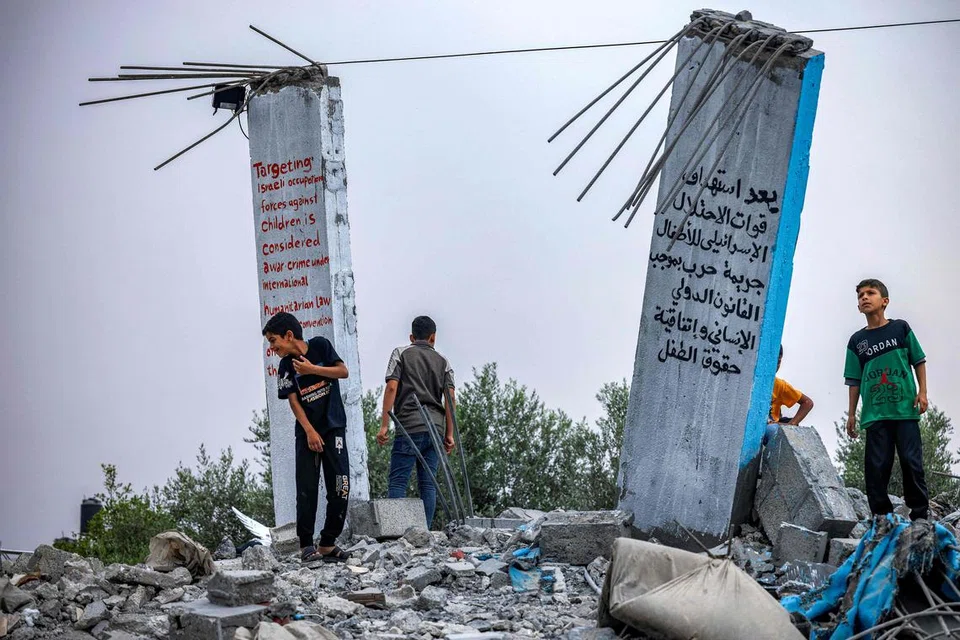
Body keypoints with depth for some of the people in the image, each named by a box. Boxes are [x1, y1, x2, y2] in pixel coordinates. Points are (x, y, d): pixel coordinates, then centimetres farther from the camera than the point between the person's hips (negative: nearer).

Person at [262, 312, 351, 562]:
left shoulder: (320, 345, 0)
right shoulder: (286, 367, 2)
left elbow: (343, 372, -3)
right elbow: (294, 401, -4)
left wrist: (312, 369, -13)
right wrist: (309, 431, -13)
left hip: (334, 427, 0)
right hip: (307, 431, 0)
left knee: (339, 487, -5)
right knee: (307, 488, -8)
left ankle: (328, 544, 2)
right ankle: (306, 544, -4)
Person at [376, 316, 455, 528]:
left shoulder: (401, 353, 8)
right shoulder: (443, 361, 16)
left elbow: (392, 388, -4)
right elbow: (450, 398, 7)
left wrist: (384, 425, -5)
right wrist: (449, 434, 8)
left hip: (409, 426, -3)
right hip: (434, 428, 4)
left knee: (398, 482, -6)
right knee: (428, 484, 5)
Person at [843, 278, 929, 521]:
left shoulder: (901, 328, 7)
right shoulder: (857, 341, 11)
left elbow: (919, 361, 10)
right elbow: (855, 381, 12)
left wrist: (922, 392, -2)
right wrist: (851, 414, 9)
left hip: (905, 409, -2)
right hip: (874, 413, 2)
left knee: (911, 461, -5)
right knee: (876, 466, -2)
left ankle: (920, 515, 3)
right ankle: (881, 517, 4)